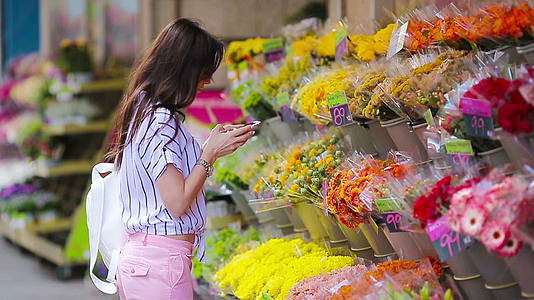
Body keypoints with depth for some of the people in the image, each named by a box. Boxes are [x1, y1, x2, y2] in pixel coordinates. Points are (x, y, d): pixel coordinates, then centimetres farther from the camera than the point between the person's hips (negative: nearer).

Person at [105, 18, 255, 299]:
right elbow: (178, 203, -18)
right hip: (162, 260, -9)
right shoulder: (161, 120, -16)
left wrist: (210, 145, 15)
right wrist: (211, 153, -10)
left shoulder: (140, 110, 13)